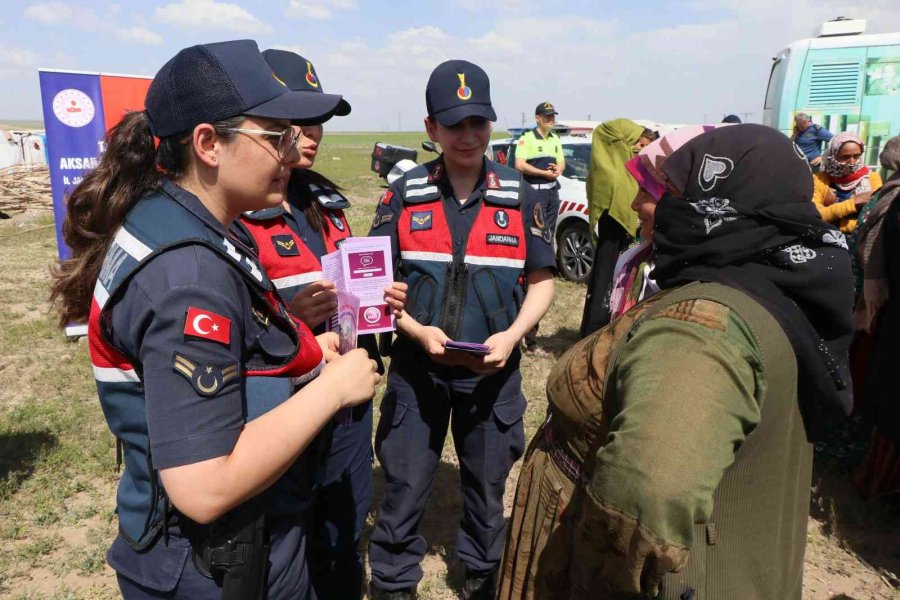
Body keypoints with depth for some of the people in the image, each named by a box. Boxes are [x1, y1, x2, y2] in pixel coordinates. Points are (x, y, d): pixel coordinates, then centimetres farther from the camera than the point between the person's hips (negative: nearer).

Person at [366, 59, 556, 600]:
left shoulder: (521, 196, -1)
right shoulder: (404, 195, -2)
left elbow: (541, 281, 3)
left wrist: (511, 336, -13)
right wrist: (419, 332, -16)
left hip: (494, 371, 1)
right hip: (416, 367, 0)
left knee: (488, 484, 17)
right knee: (405, 484, 10)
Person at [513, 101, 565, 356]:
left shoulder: (555, 139, 20)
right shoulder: (526, 138, -4)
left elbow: (561, 163, 22)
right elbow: (520, 165, -14)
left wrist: (558, 170, -2)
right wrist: (544, 173, -14)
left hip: (552, 191, 8)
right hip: (534, 192, -8)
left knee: (548, 237, 10)